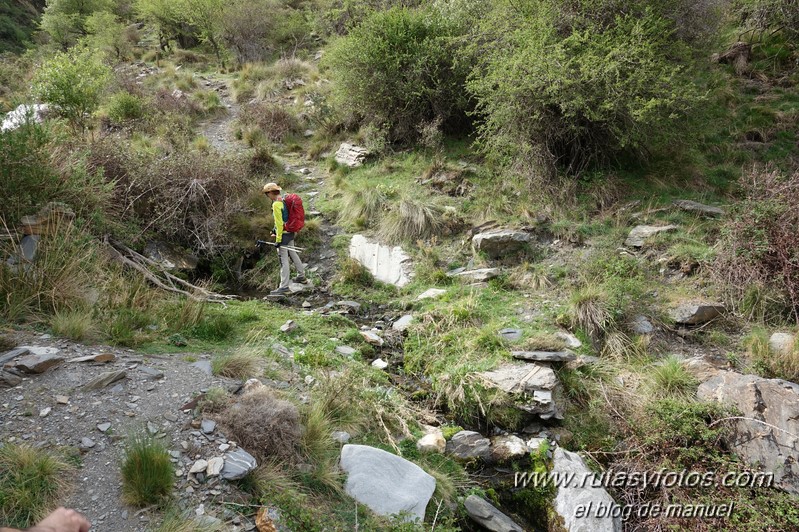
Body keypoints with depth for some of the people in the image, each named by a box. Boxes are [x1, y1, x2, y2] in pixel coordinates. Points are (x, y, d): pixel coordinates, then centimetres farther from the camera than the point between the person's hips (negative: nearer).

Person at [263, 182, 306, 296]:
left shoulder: (276, 204, -19)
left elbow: (279, 223, -21)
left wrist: (278, 239, -16)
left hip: (283, 234, -9)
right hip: (290, 232, 9)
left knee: (284, 259, -5)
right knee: (292, 253, 24)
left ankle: (284, 287, -2)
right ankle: (301, 276, 40)